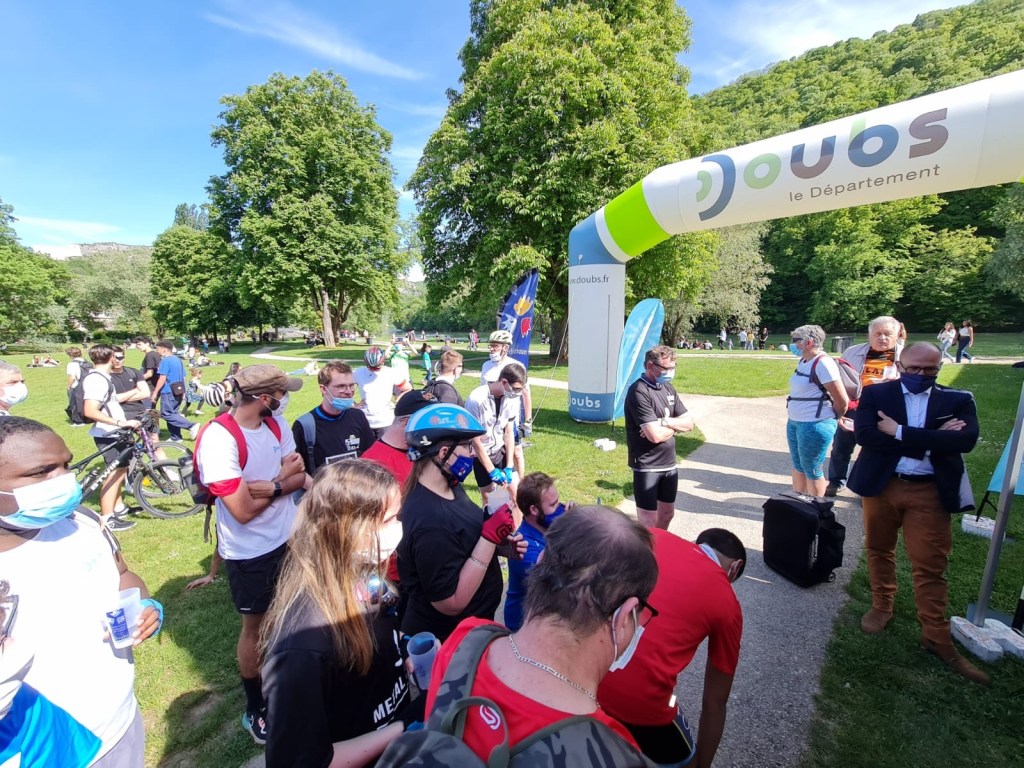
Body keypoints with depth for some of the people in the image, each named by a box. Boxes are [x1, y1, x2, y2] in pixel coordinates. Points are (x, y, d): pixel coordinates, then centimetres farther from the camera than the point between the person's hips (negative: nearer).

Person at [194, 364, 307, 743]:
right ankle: (255, 709, 40)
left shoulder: (276, 423, -4)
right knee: (256, 627, 15)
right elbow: (243, 510, -24)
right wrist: (282, 477, -12)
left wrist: (272, 487, -25)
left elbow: (299, 476, -6)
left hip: (288, 538, 6)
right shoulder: (219, 439, -25)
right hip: (250, 553, -5)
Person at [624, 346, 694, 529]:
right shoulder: (638, 392, -19)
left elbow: (689, 423, 6)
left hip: (669, 464, 8)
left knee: (667, 513, 21)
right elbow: (655, 436, -25)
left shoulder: (667, 388, 7)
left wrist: (664, 421, -13)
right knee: (648, 523, -1)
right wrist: (675, 427, -5)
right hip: (646, 466, -8)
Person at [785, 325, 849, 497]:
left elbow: (843, 400, -18)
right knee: (797, 465, 20)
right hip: (794, 422, 9)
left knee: (812, 470, 5)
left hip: (815, 425, -9)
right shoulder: (803, 361, 8)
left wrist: (832, 418, -2)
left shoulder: (823, 363, -18)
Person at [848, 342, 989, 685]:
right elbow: (865, 434, -16)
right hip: (881, 485, 1)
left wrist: (899, 432, -18)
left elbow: (965, 440, -15)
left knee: (930, 566, 4)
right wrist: (931, 439, -16)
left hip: (929, 492, 0)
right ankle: (882, 606, 36)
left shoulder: (958, 400, 2)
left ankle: (937, 638, 18)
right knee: (878, 550, 16)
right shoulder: (875, 394, -1)